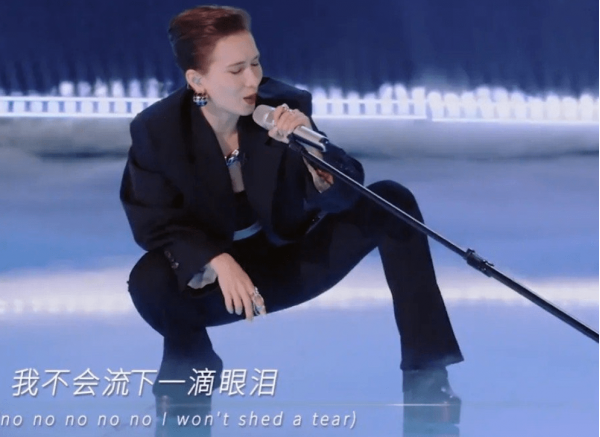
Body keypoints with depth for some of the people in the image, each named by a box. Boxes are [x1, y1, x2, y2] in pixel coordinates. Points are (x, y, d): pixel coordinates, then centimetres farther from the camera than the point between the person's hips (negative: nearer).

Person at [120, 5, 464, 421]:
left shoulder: (286, 106, -17)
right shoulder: (156, 131, -20)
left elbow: (343, 197, -19)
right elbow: (156, 226, -16)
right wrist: (217, 262, -32)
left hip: (296, 261, 2)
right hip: (218, 276, -2)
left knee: (391, 201, -18)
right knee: (150, 281, -34)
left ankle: (426, 377, -15)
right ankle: (190, 370, 2)